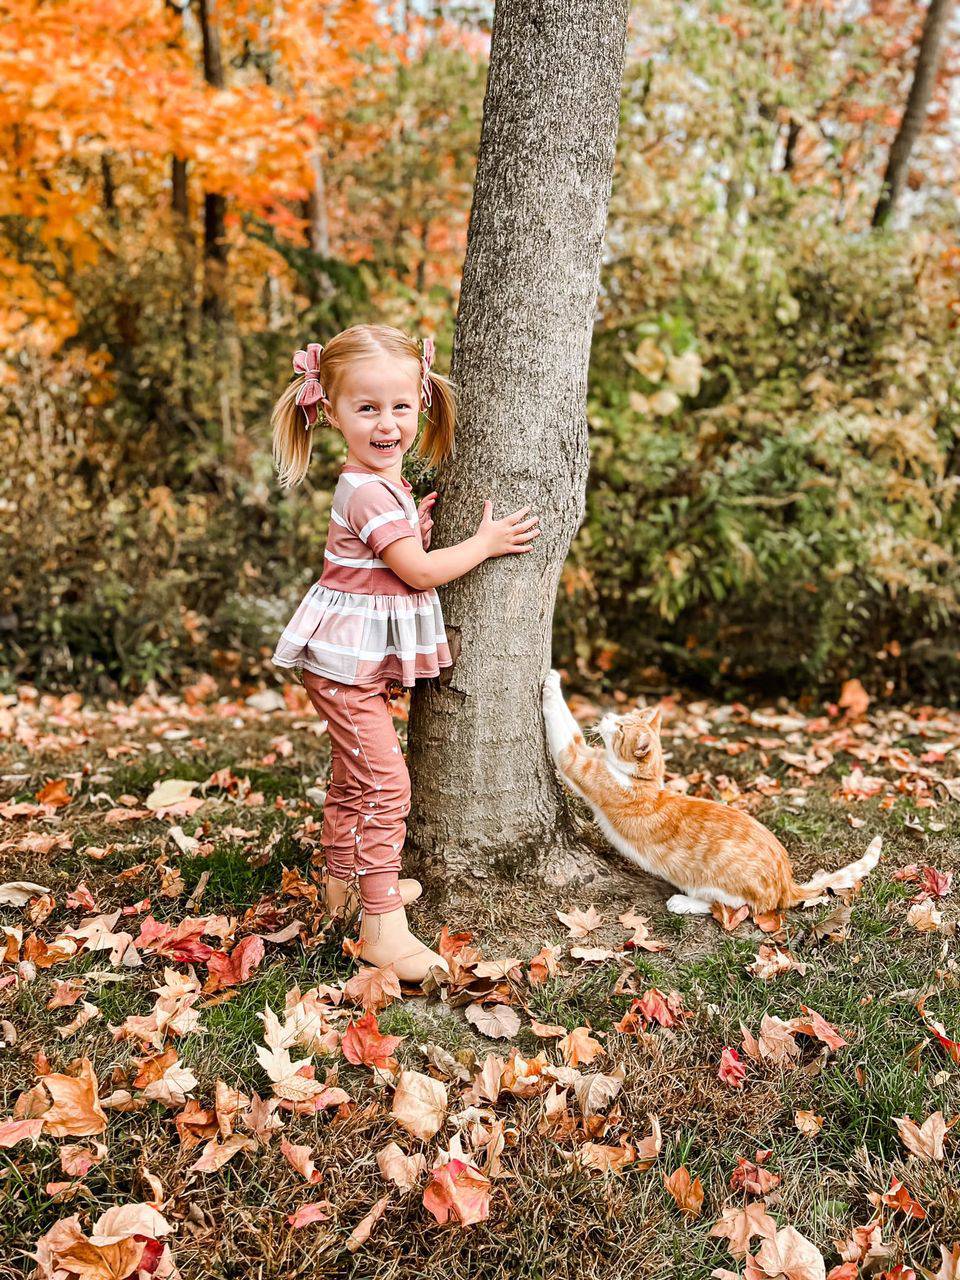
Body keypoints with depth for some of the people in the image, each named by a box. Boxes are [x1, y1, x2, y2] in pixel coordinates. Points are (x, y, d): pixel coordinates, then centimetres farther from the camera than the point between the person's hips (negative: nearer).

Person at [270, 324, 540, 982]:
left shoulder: (383, 482, 11)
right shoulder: (369, 491, -22)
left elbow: (405, 553, 20)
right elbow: (419, 570, -21)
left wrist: (421, 521, 4)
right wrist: (485, 541, -11)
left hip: (365, 660, 11)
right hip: (348, 661, -11)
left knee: (354, 778, 21)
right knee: (385, 783, -11)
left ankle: (344, 881, 37)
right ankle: (383, 925, -7)